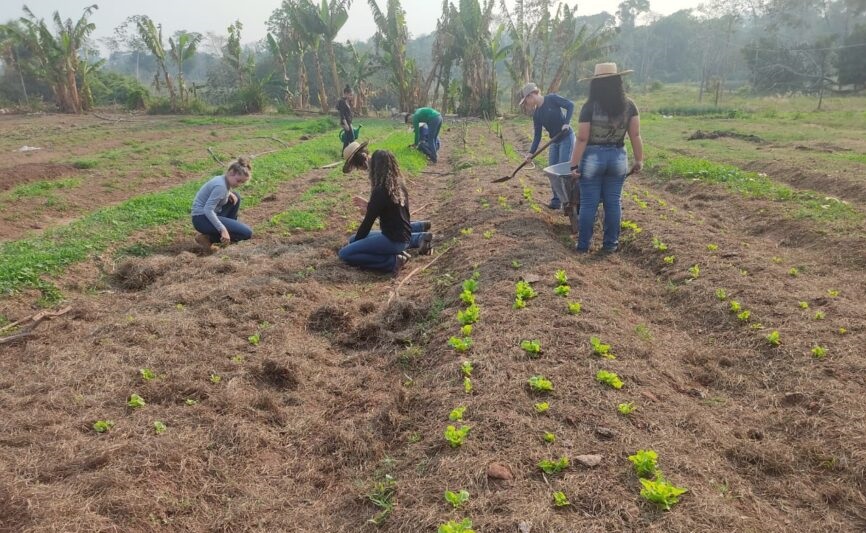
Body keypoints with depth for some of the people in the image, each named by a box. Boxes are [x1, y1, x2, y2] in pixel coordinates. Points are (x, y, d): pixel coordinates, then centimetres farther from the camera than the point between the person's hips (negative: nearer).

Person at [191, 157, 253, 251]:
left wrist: (229, 193, 5)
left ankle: (231, 227, 21)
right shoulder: (221, 186, -22)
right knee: (247, 233, -15)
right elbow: (208, 210, -27)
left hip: (210, 215, 10)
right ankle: (208, 238, -7)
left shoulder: (222, 179, 6)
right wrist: (223, 230, -29)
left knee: (235, 197, 21)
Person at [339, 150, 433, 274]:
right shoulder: (400, 185, 6)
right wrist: (369, 207, 23)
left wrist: (354, 242, 2)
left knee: (345, 253, -9)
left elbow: (368, 222, -11)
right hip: (404, 236, 8)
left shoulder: (380, 191, -17)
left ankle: (393, 260, -14)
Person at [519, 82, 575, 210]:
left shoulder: (552, 99, -12)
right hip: (554, 142, 7)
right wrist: (532, 152, -3)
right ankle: (557, 200, 17)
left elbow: (570, 105, -14)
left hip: (566, 138, -7)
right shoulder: (536, 114, 4)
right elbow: (537, 135, 5)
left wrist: (566, 123, -26)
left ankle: (569, 200, 0)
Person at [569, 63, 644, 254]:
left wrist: (574, 165, -8)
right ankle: (610, 244, 18)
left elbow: (582, 139, -12)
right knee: (613, 202, 11)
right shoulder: (629, 105, -1)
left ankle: (583, 245, 12)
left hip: (592, 158, -3)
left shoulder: (590, 106, -11)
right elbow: (635, 136, 0)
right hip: (618, 157, 3)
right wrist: (639, 160, 9)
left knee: (589, 203, 4)